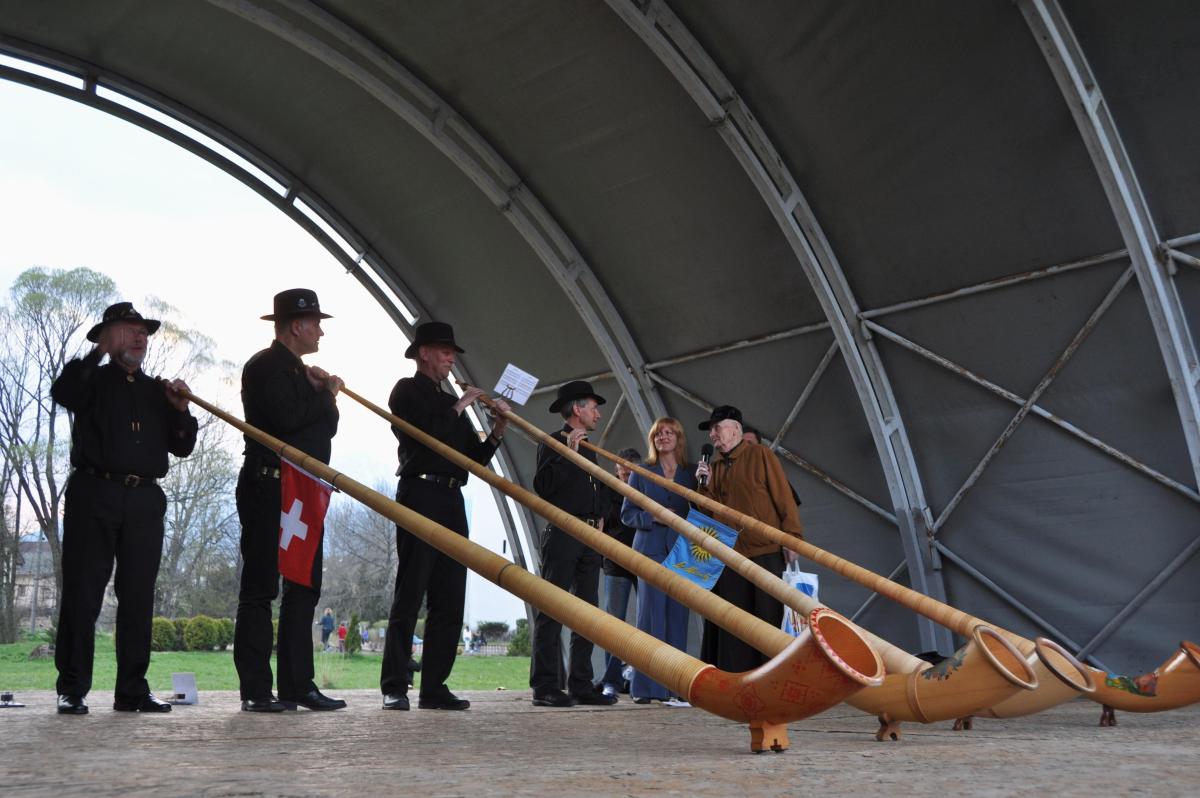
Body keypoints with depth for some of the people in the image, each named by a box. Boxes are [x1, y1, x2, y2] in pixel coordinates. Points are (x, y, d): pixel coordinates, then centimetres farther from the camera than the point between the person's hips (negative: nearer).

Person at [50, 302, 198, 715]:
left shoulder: (158, 390, 20)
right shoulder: (94, 380, 9)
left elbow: (182, 448, 14)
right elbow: (62, 393, -15)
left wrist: (180, 411, -2)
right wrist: (100, 352, -14)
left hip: (145, 500, 4)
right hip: (94, 496, -3)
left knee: (138, 597, 3)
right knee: (82, 592, -3)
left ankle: (132, 690, 7)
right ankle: (72, 689, 3)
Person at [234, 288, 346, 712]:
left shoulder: (302, 372, 21)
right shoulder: (264, 366, -7)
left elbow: (327, 427, 19)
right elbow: (286, 417, -22)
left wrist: (325, 397, 1)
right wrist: (325, 394, -7)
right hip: (269, 490, -9)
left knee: (303, 590, 9)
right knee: (260, 588, -4)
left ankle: (298, 685, 14)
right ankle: (256, 690, 0)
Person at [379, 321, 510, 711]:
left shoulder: (450, 401, 24)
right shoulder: (407, 391, 4)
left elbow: (474, 457, 20)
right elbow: (423, 435, -14)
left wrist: (496, 431, 5)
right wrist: (458, 409, -4)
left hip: (451, 502, 7)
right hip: (420, 495, -7)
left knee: (449, 600, 4)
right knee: (409, 596, -7)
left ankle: (434, 687, 8)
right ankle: (395, 688, -4)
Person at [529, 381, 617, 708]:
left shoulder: (589, 449, 22)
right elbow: (542, 485, -16)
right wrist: (568, 452, -19)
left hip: (590, 537, 8)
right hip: (562, 535, -8)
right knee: (551, 611, -8)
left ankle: (581, 685, 11)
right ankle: (545, 687, -7)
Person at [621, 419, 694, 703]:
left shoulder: (691, 475, 15)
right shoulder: (641, 473, 10)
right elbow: (627, 513, 6)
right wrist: (653, 517, -10)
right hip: (651, 550, -2)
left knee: (677, 617, 1)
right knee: (650, 616, -7)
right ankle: (646, 686, -5)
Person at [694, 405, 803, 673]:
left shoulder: (760, 455, -1)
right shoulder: (714, 466, 15)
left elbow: (783, 497, -5)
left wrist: (792, 537, -12)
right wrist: (706, 485, -3)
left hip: (766, 552, -5)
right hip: (730, 555, 5)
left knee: (770, 620, -1)